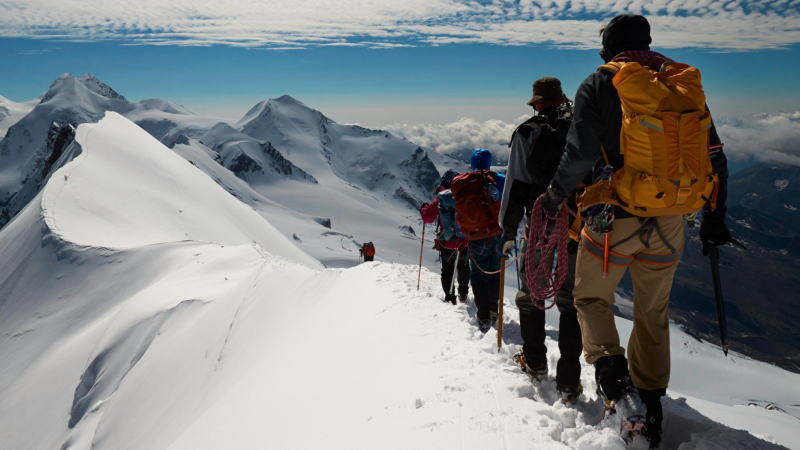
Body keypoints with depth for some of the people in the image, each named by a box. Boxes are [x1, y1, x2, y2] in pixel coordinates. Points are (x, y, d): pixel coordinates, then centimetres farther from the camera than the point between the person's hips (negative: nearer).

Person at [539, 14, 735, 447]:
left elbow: (579, 154, -13)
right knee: (652, 314, 17)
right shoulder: (687, 83, 9)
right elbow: (714, 157, 10)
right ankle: (649, 404, 25)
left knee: (590, 299, 15)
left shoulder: (600, 85, -4)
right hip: (668, 224, 5)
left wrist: (555, 196, 4)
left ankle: (616, 382, -3)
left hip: (615, 218, -4)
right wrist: (714, 217, 18)